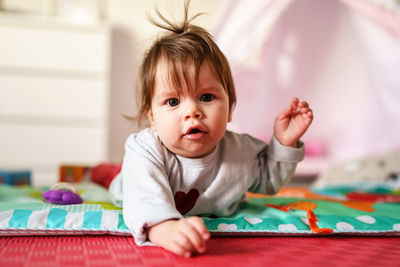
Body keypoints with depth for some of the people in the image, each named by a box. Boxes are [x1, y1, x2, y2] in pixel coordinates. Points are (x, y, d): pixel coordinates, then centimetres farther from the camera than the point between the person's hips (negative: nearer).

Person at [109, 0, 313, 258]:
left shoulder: (241, 151, -31)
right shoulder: (146, 152, -45)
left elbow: (268, 180, -8)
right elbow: (145, 202, -63)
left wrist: (284, 143, -27)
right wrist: (167, 228, -86)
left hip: (220, 216, 3)